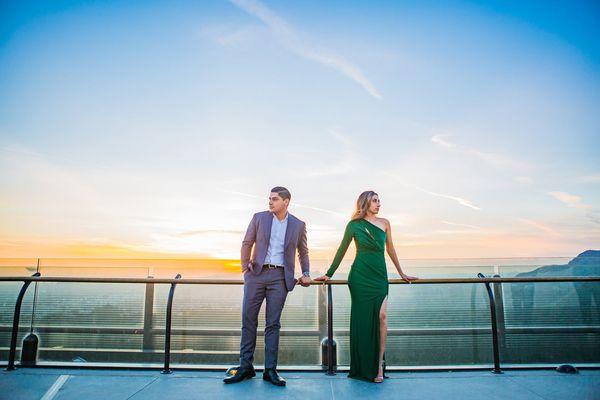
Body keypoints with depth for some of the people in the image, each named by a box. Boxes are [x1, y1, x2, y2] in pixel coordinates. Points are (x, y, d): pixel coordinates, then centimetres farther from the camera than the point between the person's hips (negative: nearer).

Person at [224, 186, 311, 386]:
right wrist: (245, 267, 0)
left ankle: (270, 370, 11)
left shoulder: (298, 225, 6)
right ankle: (245, 367, 14)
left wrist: (306, 274, 12)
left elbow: (303, 251, 19)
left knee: (273, 323, 2)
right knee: (248, 320, 3)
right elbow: (247, 243, 11)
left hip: (280, 277, -1)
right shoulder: (259, 218, 5)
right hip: (257, 274, 1)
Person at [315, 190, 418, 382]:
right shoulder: (354, 225, 2)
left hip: (379, 275, 2)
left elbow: (390, 250, 19)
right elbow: (342, 250, 8)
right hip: (360, 276, -2)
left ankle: (379, 363, -1)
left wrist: (402, 274, 23)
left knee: (381, 316, -13)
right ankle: (362, 367, 14)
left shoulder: (384, 223, 10)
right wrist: (329, 273, 9)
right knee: (362, 318, 2)